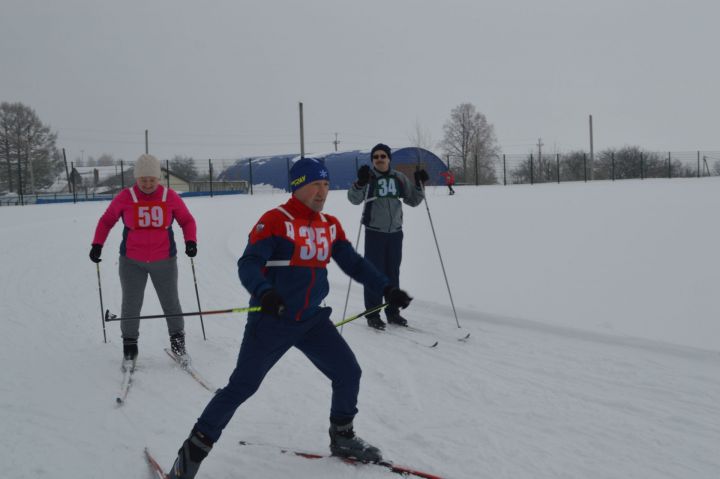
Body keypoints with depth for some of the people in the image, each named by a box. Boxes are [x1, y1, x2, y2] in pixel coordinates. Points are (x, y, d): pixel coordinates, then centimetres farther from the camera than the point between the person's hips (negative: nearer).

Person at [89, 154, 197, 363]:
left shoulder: (170, 197, -5)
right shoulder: (125, 198, -6)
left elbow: (187, 220, 5)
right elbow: (106, 221, 6)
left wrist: (190, 241, -10)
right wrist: (97, 245, -3)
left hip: (164, 261, 0)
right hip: (132, 262, 0)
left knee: (171, 303, 7)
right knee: (131, 305, 3)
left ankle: (178, 342, 25)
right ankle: (129, 345, 20)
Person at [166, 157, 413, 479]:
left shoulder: (330, 225, 7)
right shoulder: (274, 220, -13)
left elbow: (353, 263, 12)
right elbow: (248, 264, -21)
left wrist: (386, 288, 3)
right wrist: (263, 292, -41)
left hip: (312, 319, 6)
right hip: (271, 319, -6)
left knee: (348, 372, 4)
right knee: (242, 386, -3)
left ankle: (342, 438, 27)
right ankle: (194, 450, 12)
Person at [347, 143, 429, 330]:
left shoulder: (399, 178, 6)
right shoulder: (368, 177, -5)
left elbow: (413, 201, 13)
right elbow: (354, 198, -20)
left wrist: (419, 184, -3)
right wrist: (360, 182, -37)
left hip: (395, 232, 4)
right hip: (374, 232, -4)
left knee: (393, 273, 11)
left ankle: (393, 312, 21)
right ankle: (372, 314, 6)